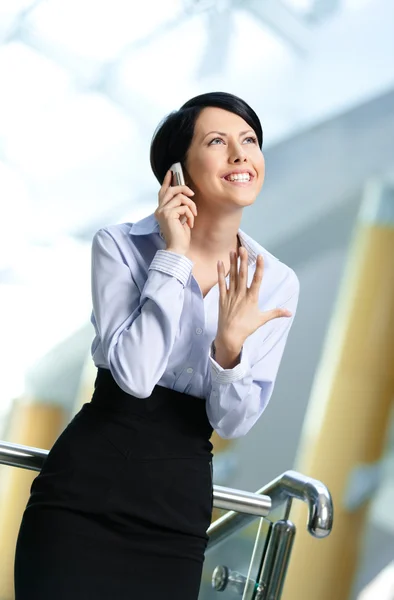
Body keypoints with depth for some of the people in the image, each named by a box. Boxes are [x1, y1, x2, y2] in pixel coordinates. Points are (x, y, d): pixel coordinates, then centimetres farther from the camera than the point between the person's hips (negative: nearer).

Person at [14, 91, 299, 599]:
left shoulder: (277, 283, -1)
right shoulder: (121, 246, -8)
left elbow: (233, 422, -3)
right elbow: (134, 373, -20)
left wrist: (230, 344, -22)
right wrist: (174, 256, -17)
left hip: (179, 504, 3)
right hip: (86, 486, -3)